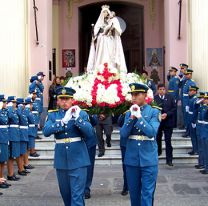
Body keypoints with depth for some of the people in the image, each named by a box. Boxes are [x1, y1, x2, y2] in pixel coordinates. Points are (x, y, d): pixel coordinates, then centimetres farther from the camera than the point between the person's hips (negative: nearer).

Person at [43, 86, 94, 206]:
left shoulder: (82, 114, 0)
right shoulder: (53, 115, 5)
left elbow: (90, 134, -10)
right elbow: (46, 132, -12)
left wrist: (77, 118, -21)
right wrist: (63, 121, -23)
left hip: (78, 160, -3)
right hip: (61, 160, 3)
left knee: (77, 195, -6)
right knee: (66, 193, 15)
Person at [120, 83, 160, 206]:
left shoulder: (154, 112, -2)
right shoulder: (129, 113, 8)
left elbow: (152, 133, -16)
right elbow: (123, 134, -4)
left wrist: (139, 116, -19)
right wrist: (132, 117, -13)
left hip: (149, 159, -3)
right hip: (131, 159, 3)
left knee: (147, 193, -2)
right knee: (134, 192, 12)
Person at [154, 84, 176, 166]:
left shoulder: (170, 97, -1)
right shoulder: (154, 98, -4)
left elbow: (174, 108, -2)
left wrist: (167, 114, -15)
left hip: (168, 122, -1)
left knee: (168, 141, -3)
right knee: (157, 139, 19)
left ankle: (169, 159, 0)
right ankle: (158, 151, 45)